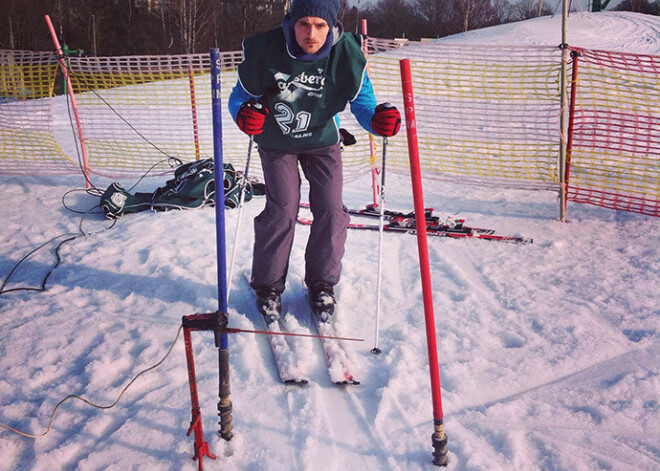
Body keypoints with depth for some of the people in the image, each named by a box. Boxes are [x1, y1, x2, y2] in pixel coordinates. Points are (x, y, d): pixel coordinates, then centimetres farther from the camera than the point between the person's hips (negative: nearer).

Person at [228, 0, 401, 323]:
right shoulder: (265, 50, -26)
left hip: (322, 140, 2)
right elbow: (240, 95, -13)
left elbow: (362, 102, -15)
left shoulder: (347, 55, -24)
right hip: (276, 142, -1)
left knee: (330, 210, -4)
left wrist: (377, 118, -38)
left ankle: (322, 284, 17)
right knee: (282, 210, -10)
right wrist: (243, 114, -37)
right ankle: (267, 285, 11)